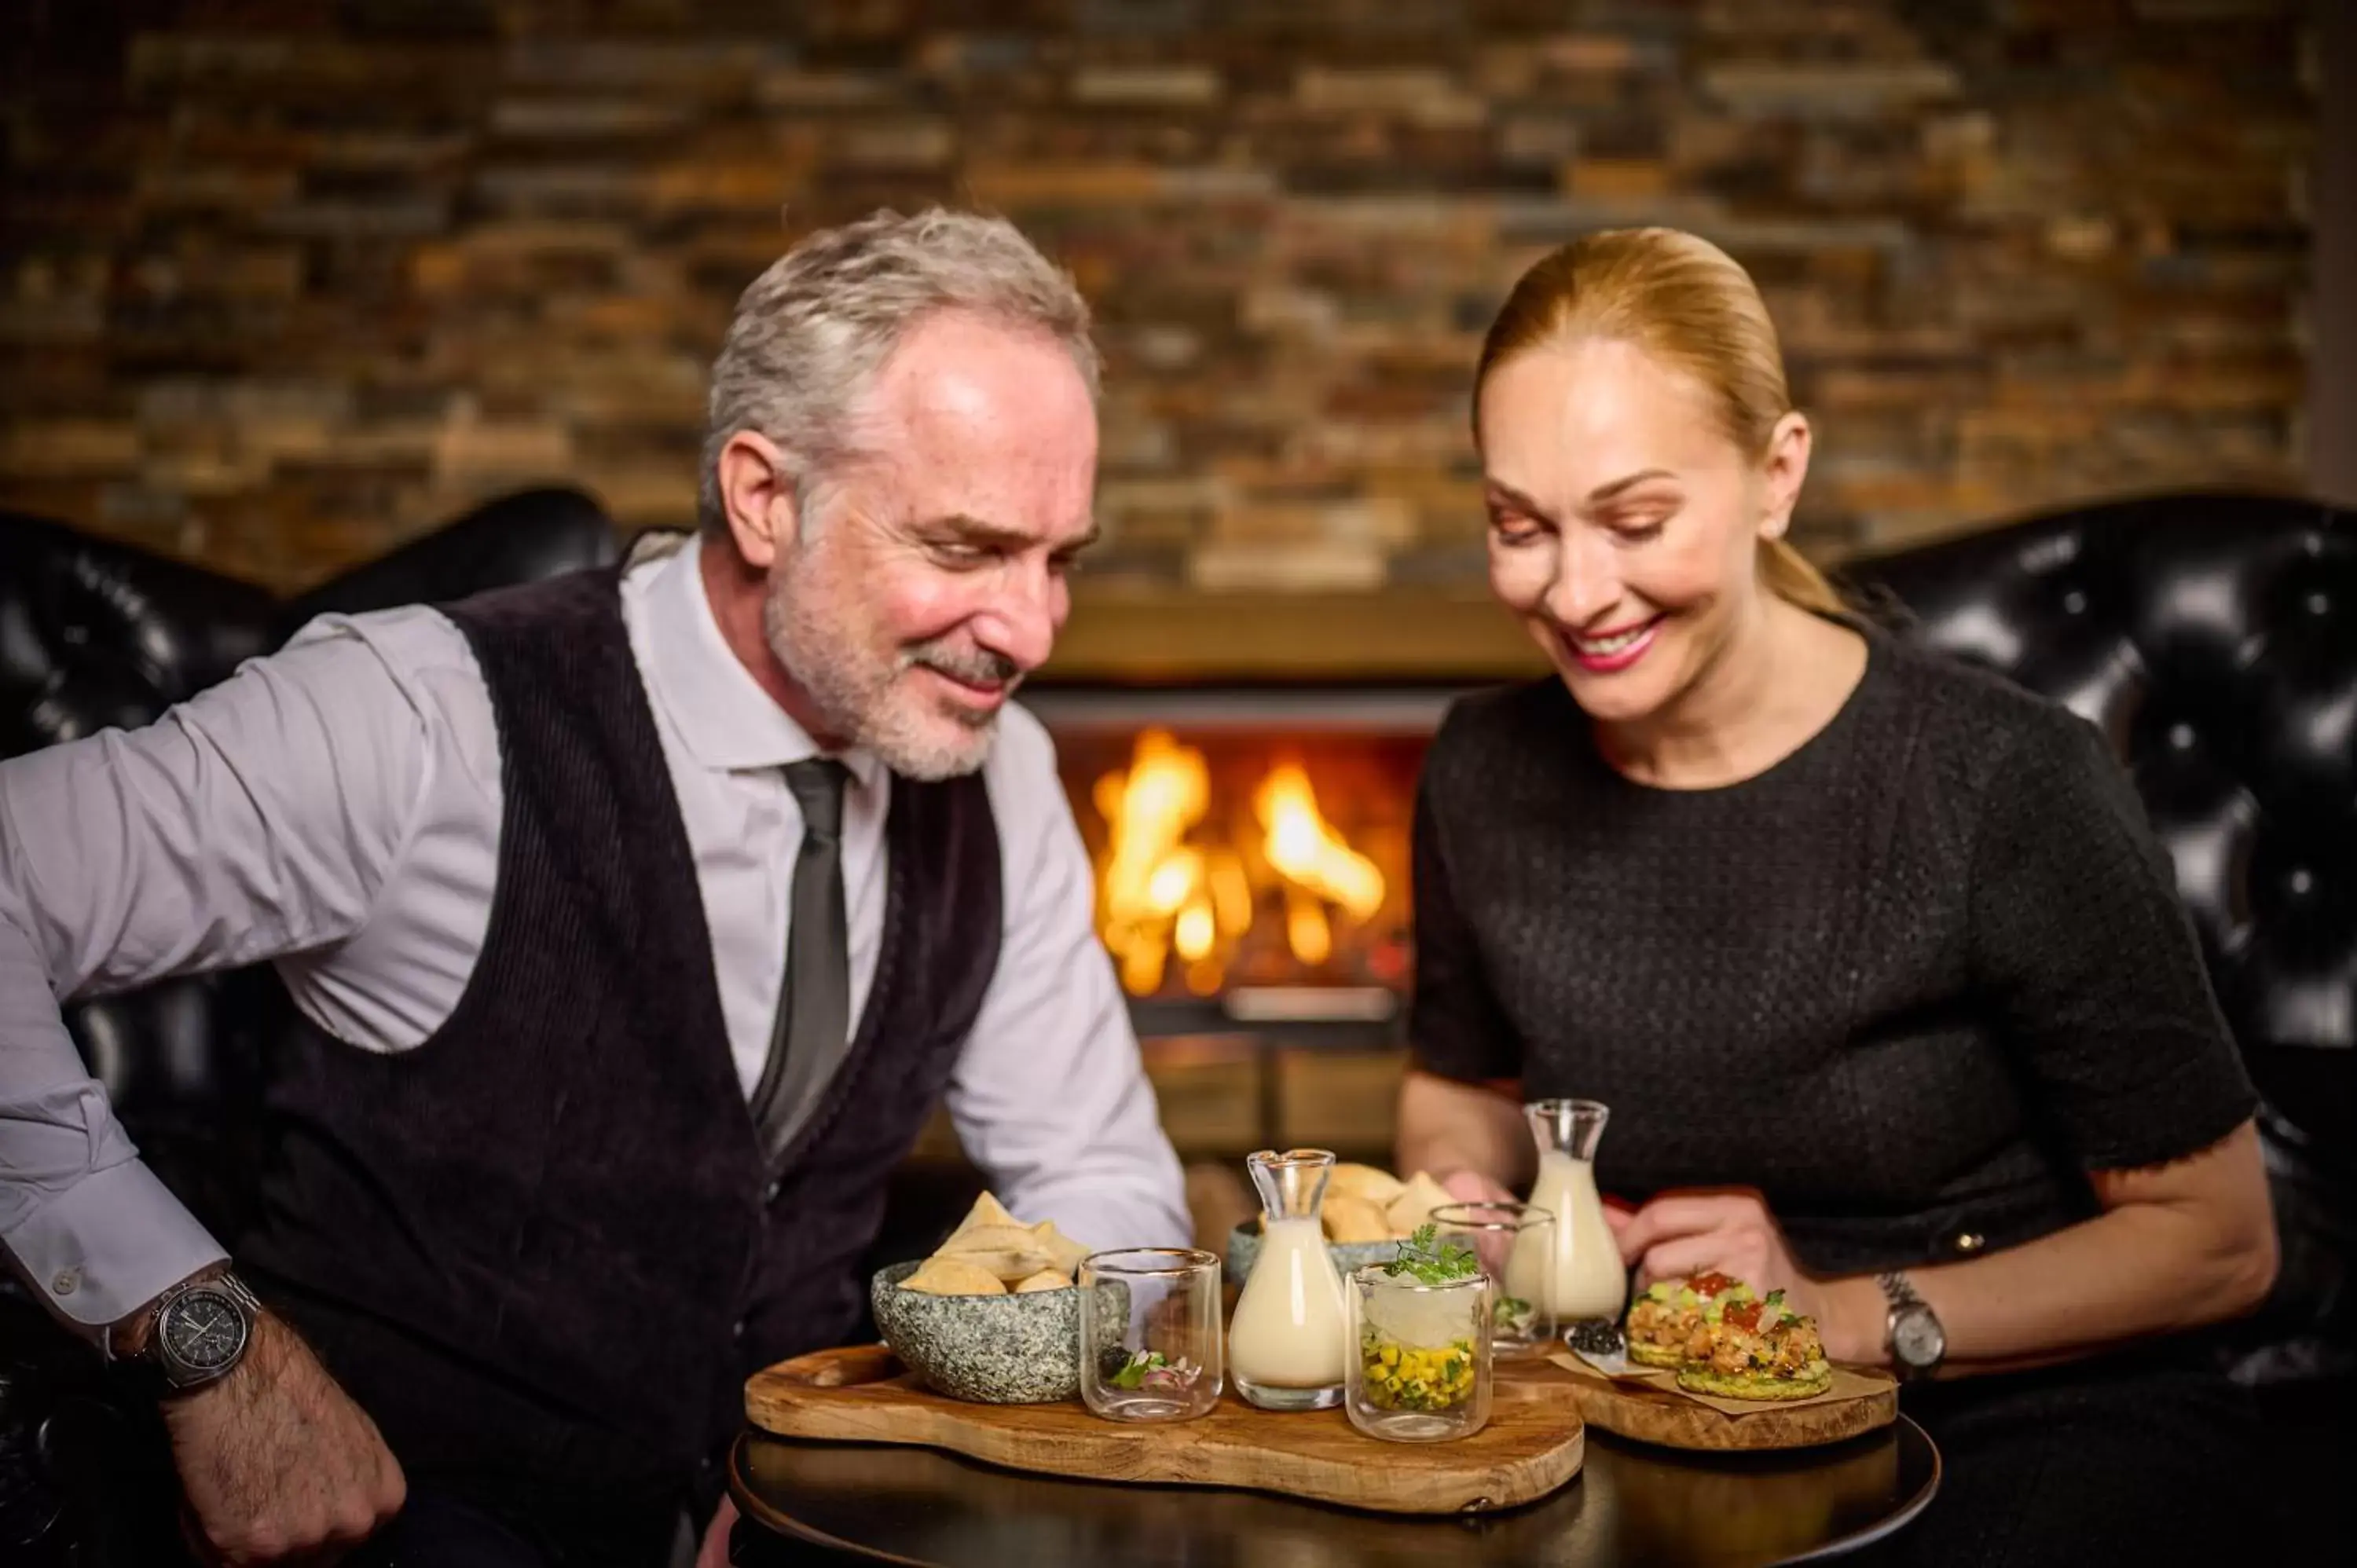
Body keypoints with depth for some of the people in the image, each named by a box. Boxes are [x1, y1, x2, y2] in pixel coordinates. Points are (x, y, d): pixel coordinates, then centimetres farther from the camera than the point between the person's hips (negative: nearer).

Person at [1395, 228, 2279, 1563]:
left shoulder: (2014, 787, -18)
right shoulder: (1490, 774, -4)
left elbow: (2215, 1240, -9)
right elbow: (1464, 1087, 17)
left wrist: (1848, 1316, -17)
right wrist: (1458, 1201, -6)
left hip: (2030, 1414, -3)